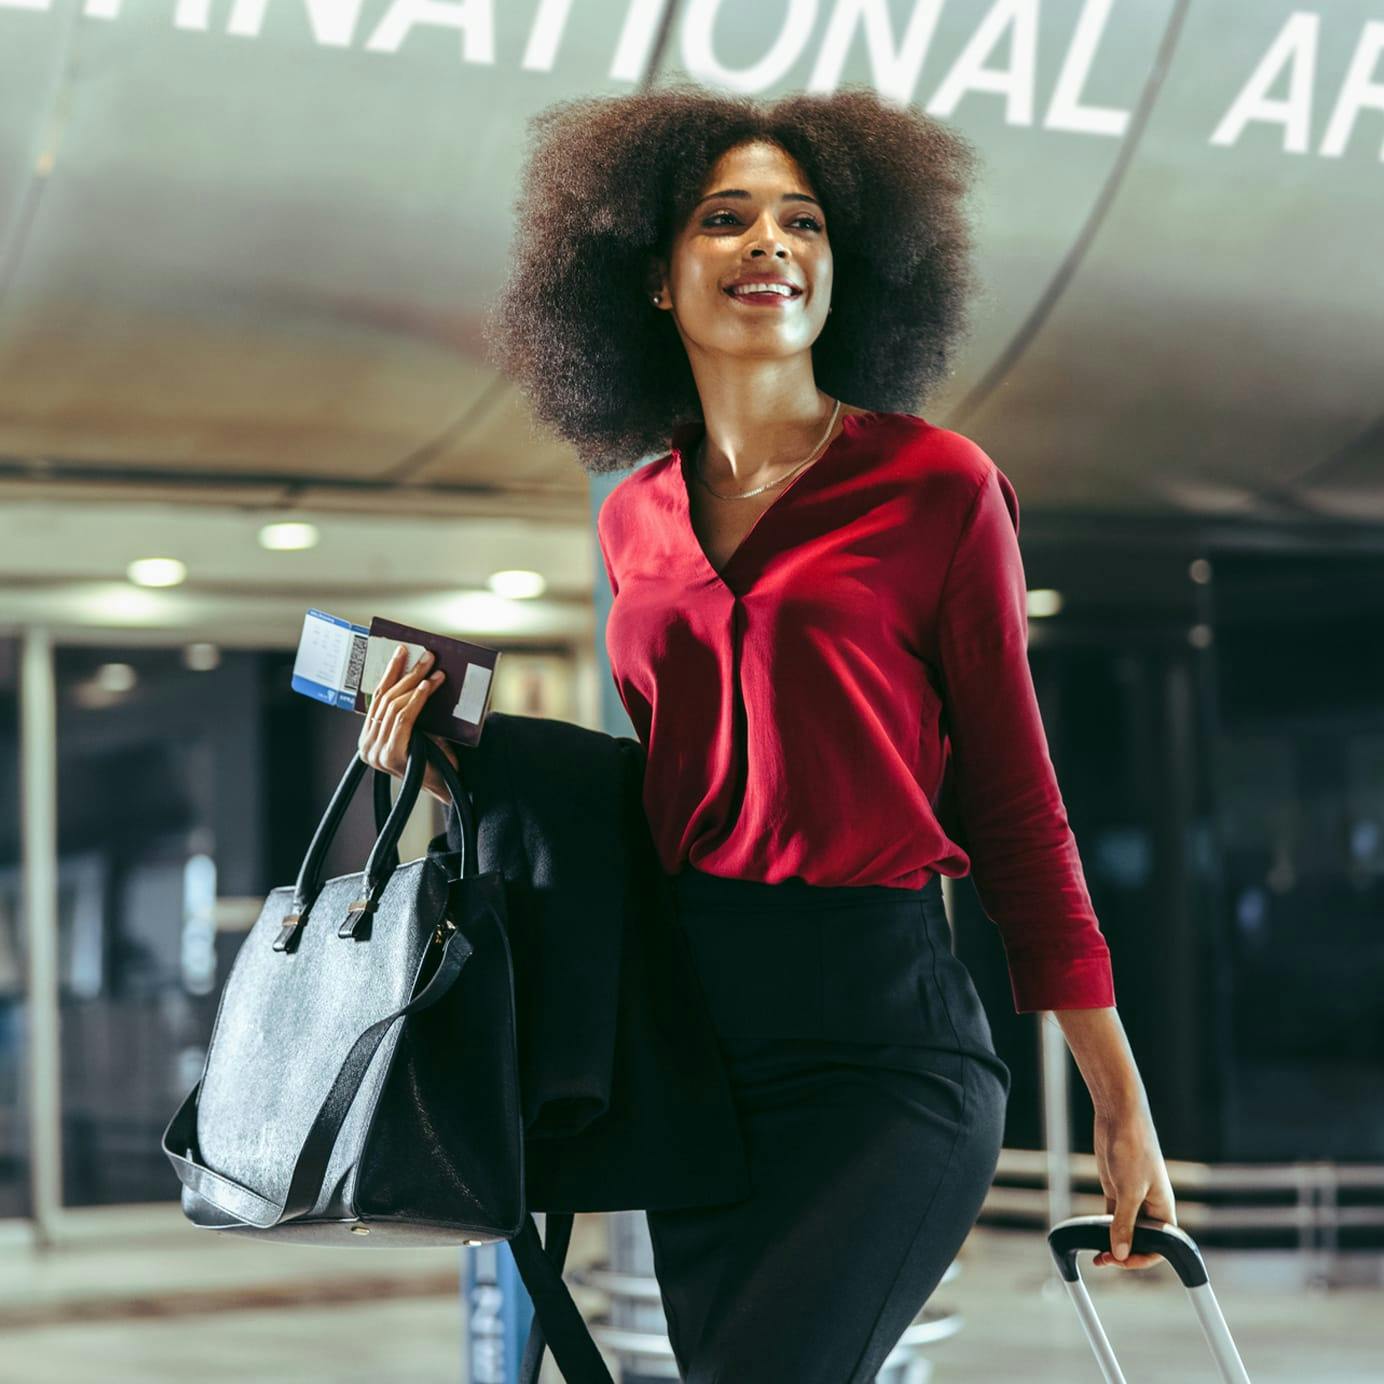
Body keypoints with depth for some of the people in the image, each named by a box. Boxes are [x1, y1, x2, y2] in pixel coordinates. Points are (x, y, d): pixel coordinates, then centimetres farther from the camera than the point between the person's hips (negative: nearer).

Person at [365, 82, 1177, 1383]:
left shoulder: (935, 486, -2)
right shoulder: (637, 519, 12)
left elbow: (1012, 802, 0)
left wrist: (1121, 1104, 0)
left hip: (879, 1042, -6)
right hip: (690, 1039, 6)